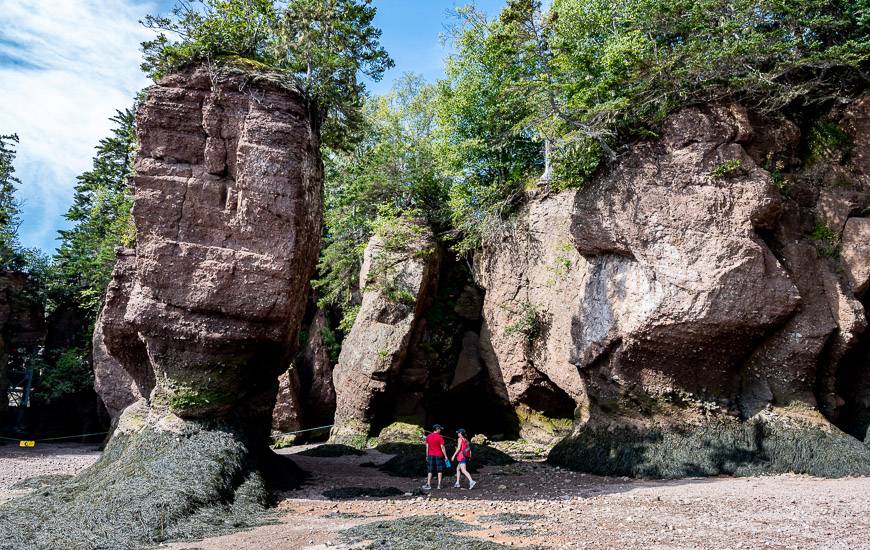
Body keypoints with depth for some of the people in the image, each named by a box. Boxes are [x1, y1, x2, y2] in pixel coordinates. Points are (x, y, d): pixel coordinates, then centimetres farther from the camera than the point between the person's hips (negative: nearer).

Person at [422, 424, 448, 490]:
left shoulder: (428, 437, 3)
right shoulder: (439, 437, -10)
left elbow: (427, 447, 6)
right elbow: (442, 447, -10)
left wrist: (427, 456, 14)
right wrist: (445, 456, -4)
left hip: (431, 455, 3)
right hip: (439, 456, -3)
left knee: (430, 471, 8)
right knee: (439, 471, 7)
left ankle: (428, 485, 5)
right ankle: (439, 485, 7)